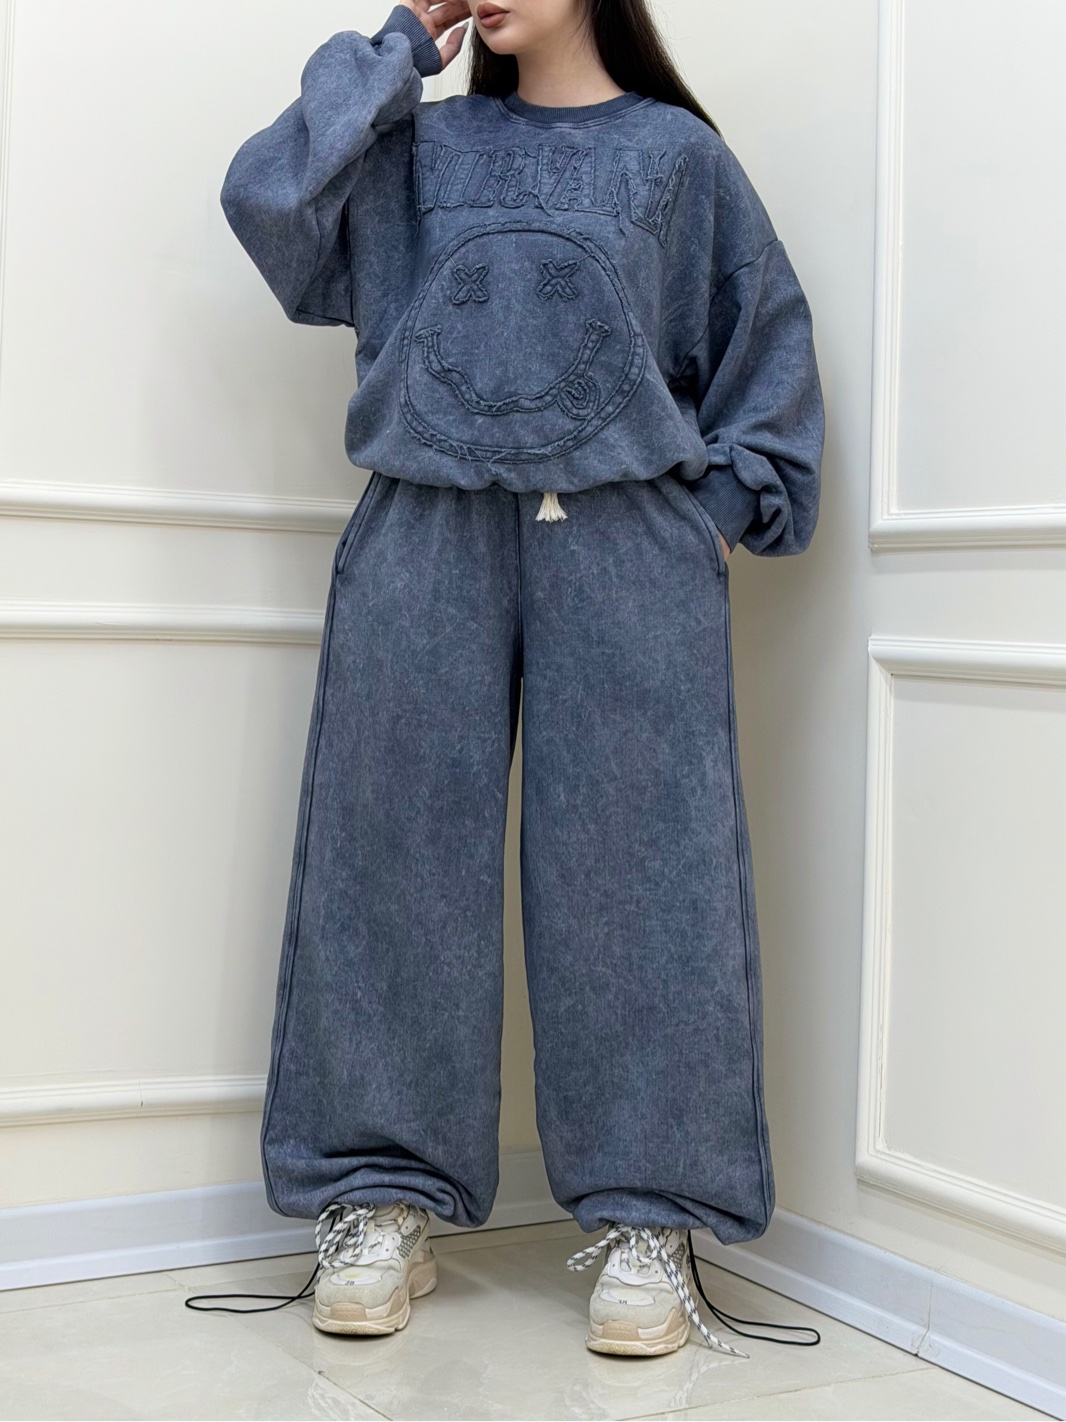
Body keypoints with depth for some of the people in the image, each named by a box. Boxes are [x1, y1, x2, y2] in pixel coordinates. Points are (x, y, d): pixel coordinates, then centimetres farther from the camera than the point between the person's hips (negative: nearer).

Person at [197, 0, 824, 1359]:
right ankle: (381, 1200, 6)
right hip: (427, 531, 2)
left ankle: (648, 1216, 1)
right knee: (400, 846, -2)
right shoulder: (420, 146, 20)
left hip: (628, 535, -1)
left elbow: (767, 331, 17)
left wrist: (735, 497, 4)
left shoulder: (676, 150, 17)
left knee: (636, 860, -6)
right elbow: (268, 197, 5)